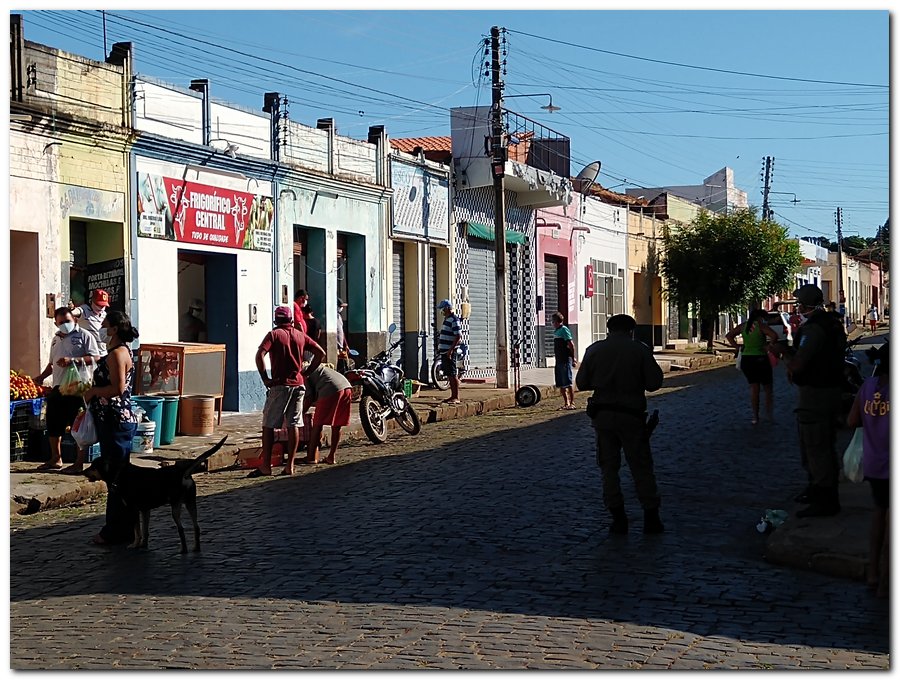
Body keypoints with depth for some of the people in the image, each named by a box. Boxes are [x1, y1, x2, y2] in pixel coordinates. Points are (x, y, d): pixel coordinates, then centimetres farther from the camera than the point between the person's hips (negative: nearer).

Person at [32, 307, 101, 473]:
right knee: (53, 424, 12)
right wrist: (42, 376, 10)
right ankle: (56, 459, 26)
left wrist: (72, 360, -21)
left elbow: (95, 357, -13)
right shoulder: (56, 339, 18)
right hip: (58, 387, 7)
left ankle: (79, 463, 2)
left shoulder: (84, 335, -3)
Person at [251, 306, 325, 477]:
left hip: (280, 385, -4)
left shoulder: (274, 334, -4)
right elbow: (320, 353, 9)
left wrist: (265, 379, -10)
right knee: (294, 425, 7)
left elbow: (260, 355, -17)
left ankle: (266, 466, 0)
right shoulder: (300, 335, 10)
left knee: (268, 425, 2)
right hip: (298, 385, 4)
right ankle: (290, 465, 7)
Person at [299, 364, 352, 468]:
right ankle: (331, 457, 16)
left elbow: (309, 398, 3)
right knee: (336, 426, 14)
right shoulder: (318, 369, 37)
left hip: (331, 390, -8)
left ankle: (312, 457, 5)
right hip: (346, 387, 8)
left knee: (317, 424, 3)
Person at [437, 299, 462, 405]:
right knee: (449, 375, 12)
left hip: (449, 352, -10)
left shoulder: (454, 320, -13)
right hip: (444, 351, 10)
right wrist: (439, 348, 22)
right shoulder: (447, 319, 17)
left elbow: (458, 336, -20)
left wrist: (451, 350, -23)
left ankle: (456, 397, -6)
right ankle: (453, 396, 17)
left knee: (453, 374, -8)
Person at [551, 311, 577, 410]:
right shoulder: (556, 331, 16)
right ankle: (566, 403, 16)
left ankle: (572, 403, -5)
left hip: (565, 360, -9)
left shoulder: (564, 330, -10)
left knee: (568, 383, -7)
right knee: (561, 384, 10)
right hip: (559, 361, 9)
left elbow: (571, 345, -14)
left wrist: (573, 359, -15)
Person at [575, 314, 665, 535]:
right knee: (641, 467, 6)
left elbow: (581, 383, 5)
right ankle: (651, 518, 6)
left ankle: (618, 519, 6)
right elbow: (654, 383, -4)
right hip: (631, 415, -1)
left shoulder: (594, 350, 3)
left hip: (602, 415, 2)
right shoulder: (640, 349, -2)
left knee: (609, 467, 9)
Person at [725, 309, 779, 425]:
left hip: (746, 359, 5)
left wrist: (737, 347, 8)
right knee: (767, 388, 11)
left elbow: (728, 335, 13)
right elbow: (774, 336, -25)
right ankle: (769, 413, 10)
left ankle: (755, 416, 11)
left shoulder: (743, 326, 6)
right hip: (760, 359, -5)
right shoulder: (761, 325, -11)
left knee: (754, 388, 13)